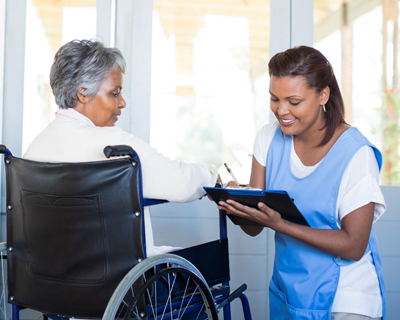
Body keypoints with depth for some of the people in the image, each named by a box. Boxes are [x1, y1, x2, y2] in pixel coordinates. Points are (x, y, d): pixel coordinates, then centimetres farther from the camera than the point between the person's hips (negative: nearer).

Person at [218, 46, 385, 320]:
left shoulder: (356, 155, -18)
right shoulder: (269, 138, -3)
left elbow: (353, 247, -20)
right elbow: (253, 229, -3)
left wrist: (280, 224, -31)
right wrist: (237, 202, -26)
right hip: (286, 293, 5)